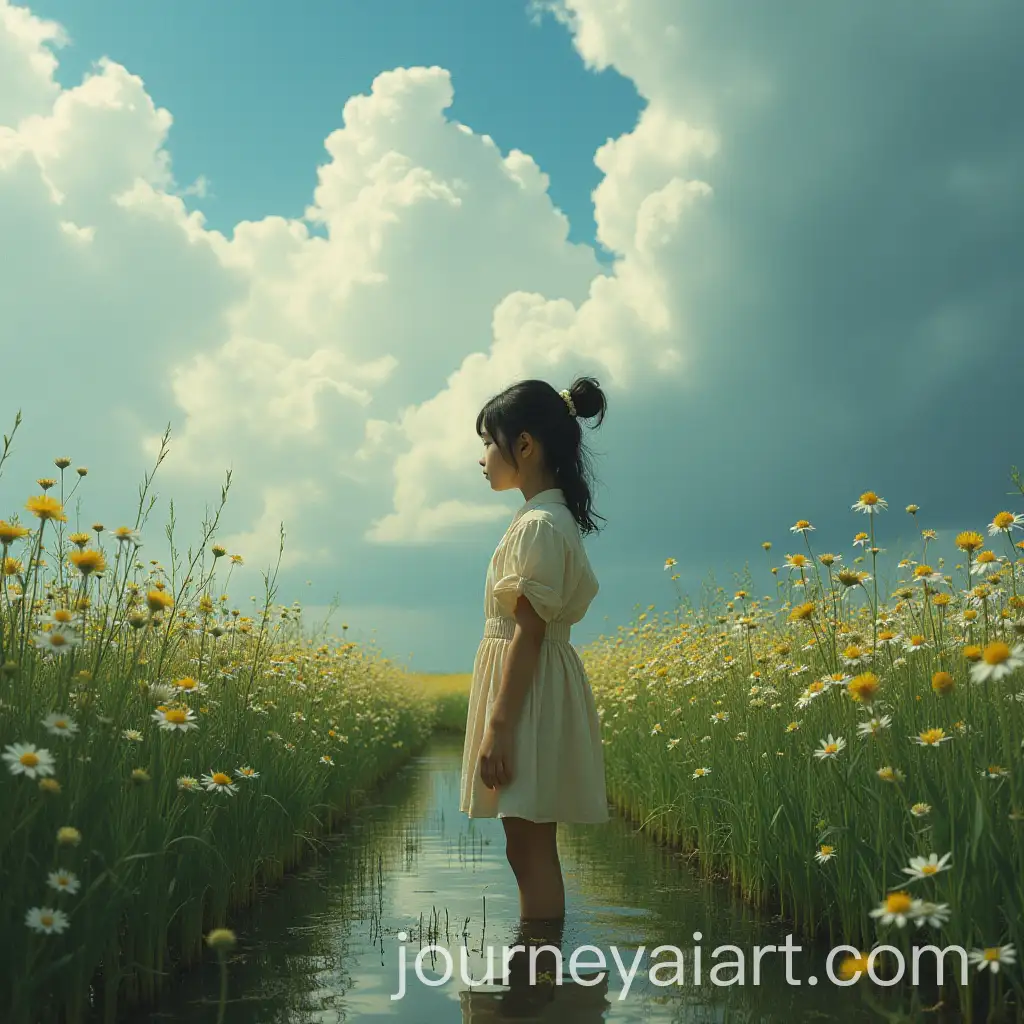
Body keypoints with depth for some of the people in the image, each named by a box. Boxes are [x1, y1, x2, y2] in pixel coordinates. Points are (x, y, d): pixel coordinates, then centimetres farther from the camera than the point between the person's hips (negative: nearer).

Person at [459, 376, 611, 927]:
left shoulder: (539, 524, -17)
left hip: (528, 695, -10)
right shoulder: (545, 518, 13)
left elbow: (529, 632, -21)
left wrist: (498, 727, -20)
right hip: (526, 688, 10)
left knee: (532, 853, -3)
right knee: (527, 852, 15)